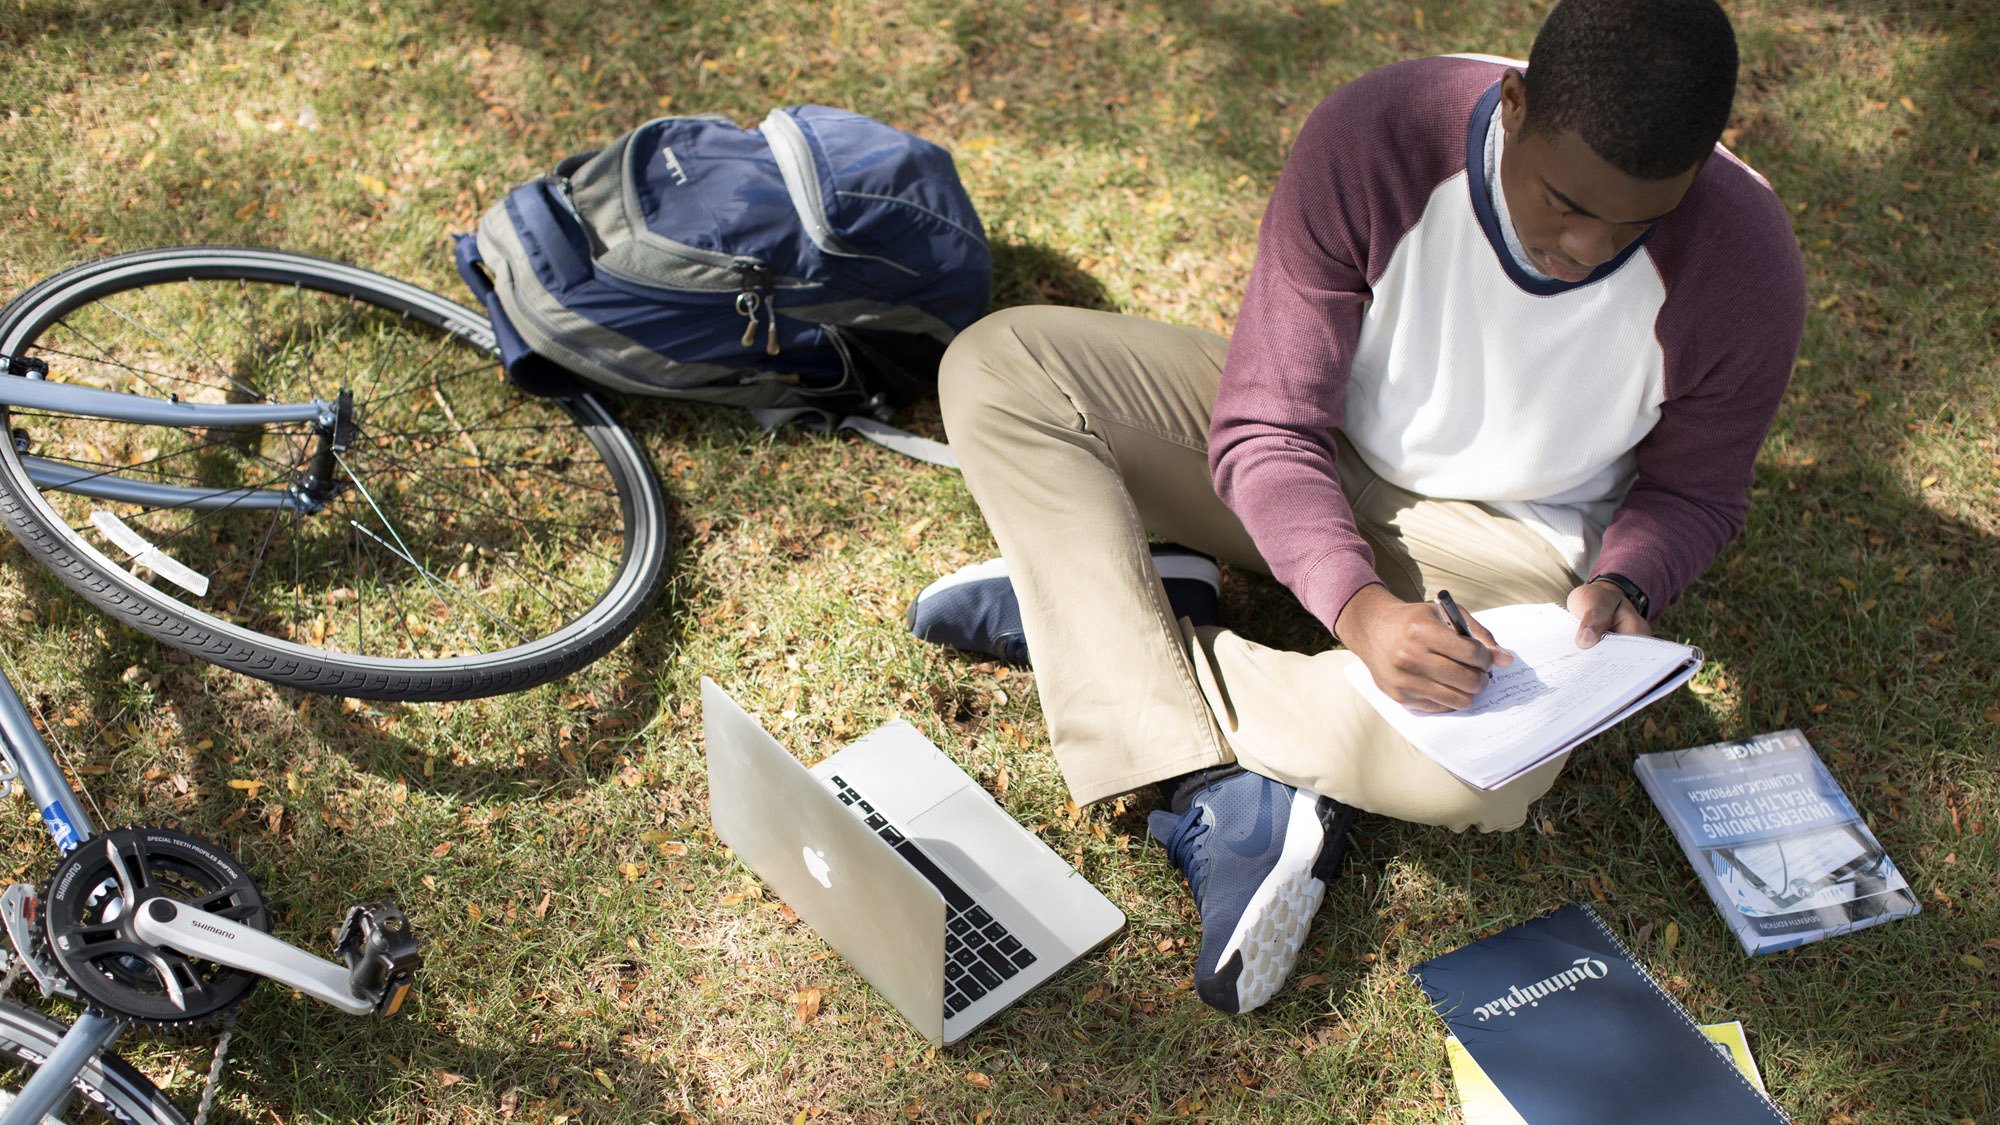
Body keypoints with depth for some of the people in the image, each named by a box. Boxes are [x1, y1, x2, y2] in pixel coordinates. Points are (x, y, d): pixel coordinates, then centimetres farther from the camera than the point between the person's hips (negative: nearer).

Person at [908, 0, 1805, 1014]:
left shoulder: (1743, 272, -22)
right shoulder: (1372, 138, -27)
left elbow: (1693, 492, -2)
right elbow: (1266, 428, -23)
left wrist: (1623, 586, -24)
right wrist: (1359, 606, -40)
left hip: (1500, 536, 0)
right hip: (1310, 455, 1)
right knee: (998, 368, -20)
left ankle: (1084, 610, -16)